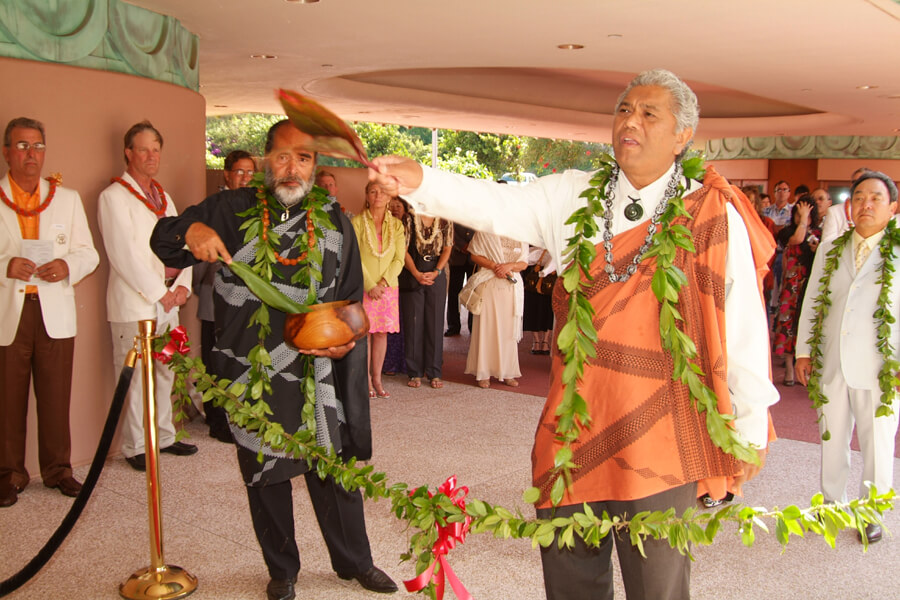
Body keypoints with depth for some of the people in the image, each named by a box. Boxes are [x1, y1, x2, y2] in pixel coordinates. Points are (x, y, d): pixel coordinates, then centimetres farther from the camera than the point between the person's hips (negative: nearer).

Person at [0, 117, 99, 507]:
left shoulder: (68, 198, 15)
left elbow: (88, 253, 12)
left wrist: (68, 265, -8)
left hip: (55, 313, 2)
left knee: (56, 397, 4)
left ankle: (58, 469, 17)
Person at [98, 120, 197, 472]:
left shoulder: (163, 197, 18)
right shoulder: (113, 197, -6)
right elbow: (124, 254, -13)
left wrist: (182, 285, 0)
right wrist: (160, 292, -12)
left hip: (167, 301, 7)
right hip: (134, 303, -7)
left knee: (165, 373, 12)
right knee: (134, 377, -2)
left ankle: (164, 437, 24)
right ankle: (134, 447, 9)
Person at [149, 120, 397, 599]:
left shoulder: (334, 221, 6)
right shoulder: (231, 210, 0)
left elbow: (352, 297, 10)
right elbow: (162, 240, 2)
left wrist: (345, 338, -8)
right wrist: (190, 231, -21)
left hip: (315, 371, 1)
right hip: (251, 372, -1)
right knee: (264, 474, 11)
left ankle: (354, 561, 30)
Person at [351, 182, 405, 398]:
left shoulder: (396, 225, 8)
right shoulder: (357, 222, -1)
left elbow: (399, 259, 3)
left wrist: (382, 283, -9)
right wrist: (369, 285, -13)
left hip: (388, 286, 3)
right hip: (363, 286, -3)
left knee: (382, 332, 5)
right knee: (364, 331, -1)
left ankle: (377, 379, 14)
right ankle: (366, 380, 8)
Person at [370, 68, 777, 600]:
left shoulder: (712, 217, -7)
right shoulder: (574, 197, 5)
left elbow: (742, 327, -5)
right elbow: (499, 207, -5)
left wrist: (749, 433, -1)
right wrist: (421, 182, -22)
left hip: (660, 438, -3)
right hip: (575, 425, 4)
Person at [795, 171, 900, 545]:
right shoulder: (830, 250, 9)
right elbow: (811, 301, 13)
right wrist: (803, 352, 10)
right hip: (832, 364, 3)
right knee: (832, 439, 14)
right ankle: (832, 505, 32)